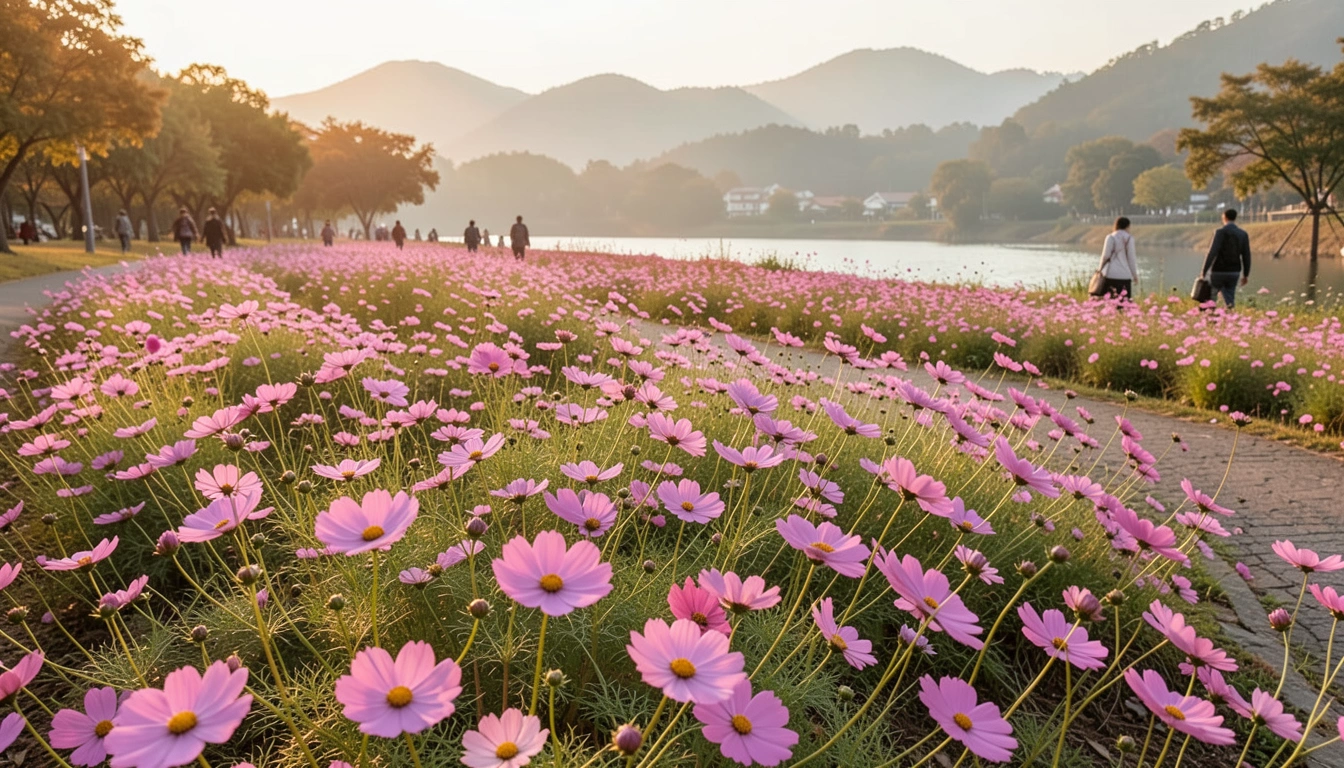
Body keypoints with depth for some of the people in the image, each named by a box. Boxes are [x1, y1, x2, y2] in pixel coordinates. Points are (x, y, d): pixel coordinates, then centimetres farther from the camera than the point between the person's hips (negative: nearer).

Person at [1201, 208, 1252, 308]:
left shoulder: (1220, 233, -11)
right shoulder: (1243, 234, 5)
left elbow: (1212, 253, -18)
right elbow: (1246, 256, 5)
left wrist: (1204, 270, -14)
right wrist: (1246, 274, 11)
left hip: (1218, 271, -4)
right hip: (1234, 272, 4)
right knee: (1229, 299, 9)